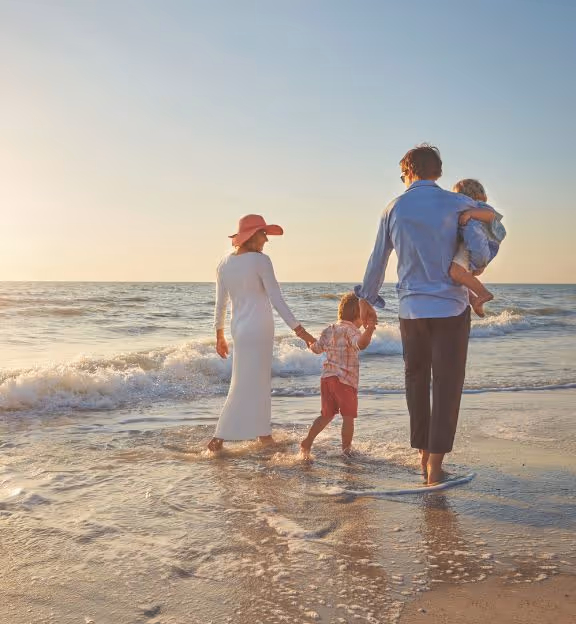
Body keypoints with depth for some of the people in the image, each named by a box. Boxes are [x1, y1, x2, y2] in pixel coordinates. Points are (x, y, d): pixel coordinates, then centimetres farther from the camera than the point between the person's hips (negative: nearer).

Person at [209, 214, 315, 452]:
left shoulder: (224, 264, 6)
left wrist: (220, 335, 20)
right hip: (258, 329, -7)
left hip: (239, 327, 8)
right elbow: (276, 300, -16)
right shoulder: (260, 260, -13)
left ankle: (264, 434, 26)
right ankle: (219, 438, 2)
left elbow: (220, 303, 10)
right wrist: (299, 330, -13)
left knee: (260, 381, 18)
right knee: (246, 386, -1)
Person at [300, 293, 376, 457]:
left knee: (327, 415, 19)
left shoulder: (329, 330, 11)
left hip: (326, 377, 7)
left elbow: (317, 348, 26)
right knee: (348, 416, 6)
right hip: (345, 379, -7)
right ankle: (346, 448, 12)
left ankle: (307, 442, 15)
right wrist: (369, 330, -49)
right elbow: (360, 344, -33)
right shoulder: (351, 330, -10)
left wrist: (310, 343, 47)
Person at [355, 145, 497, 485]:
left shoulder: (394, 208, 5)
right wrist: (470, 272, 11)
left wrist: (367, 300, 24)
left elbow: (377, 261, 11)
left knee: (416, 382, 15)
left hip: (411, 308, 3)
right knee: (447, 386, 1)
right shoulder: (459, 204, -3)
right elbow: (481, 251, -12)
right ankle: (435, 466, -2)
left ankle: (424, 454, 23)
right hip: (451, 307, -3)